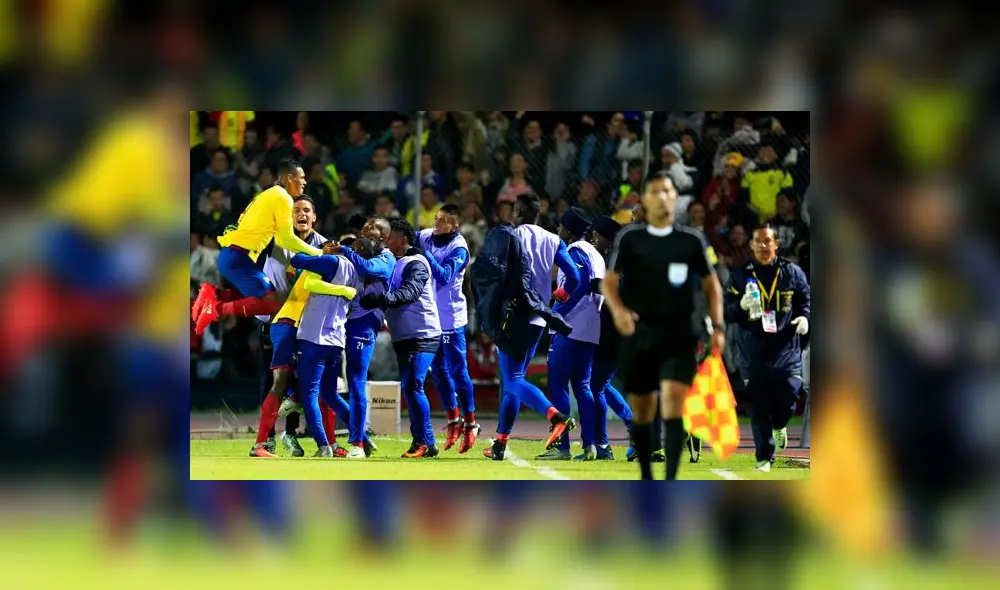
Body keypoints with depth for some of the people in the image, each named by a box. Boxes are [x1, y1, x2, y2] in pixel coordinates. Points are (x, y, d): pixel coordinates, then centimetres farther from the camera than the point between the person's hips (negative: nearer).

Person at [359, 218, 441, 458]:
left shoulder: (416, 263, -12)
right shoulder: (395, 264, 16)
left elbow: (410, 292, -28)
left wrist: (382, 299, -43)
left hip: (422, 336, -9)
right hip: (404, 337, 9)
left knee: (413, 386, -15)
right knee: (408, 387, 9)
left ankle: (425, 442, -11)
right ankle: (424, 442, 14)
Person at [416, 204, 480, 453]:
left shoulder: (458, 248, -16)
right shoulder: (426, 237, 3)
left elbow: (444, 276, -26)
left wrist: (425, 255, -32)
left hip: (451, 318, -6)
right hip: (431, 315, 6)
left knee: (458, 371, -3)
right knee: (438, 370, 11)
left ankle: (470, 423, 5)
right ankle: (453, 420, 21)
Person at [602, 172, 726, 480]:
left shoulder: (691, 241, 5)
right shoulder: (629, 238, 1)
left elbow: (711, 284, 13)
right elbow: (609, 281, -4)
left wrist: (717, 326, 3)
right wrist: (618, 309, -25)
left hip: (679, 336, -1)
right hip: (639, 334, 1)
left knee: (673, 403, -18)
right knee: (642, 411, 9)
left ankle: (671, 481, -22)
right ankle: (646, 479, 25)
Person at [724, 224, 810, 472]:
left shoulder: (793, 273, 6)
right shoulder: (739, 275, 4)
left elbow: (806, 300, 13)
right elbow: (726, 312, 3)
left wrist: (804, 317, -8)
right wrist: (741, 306, -18)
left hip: (786, 351, 0)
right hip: (754, 355, 0)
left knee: (787, 402, -6)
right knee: (759, 410, 2)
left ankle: (779, 426, 29)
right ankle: (764, 458, 13)